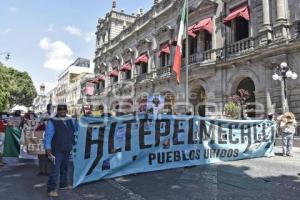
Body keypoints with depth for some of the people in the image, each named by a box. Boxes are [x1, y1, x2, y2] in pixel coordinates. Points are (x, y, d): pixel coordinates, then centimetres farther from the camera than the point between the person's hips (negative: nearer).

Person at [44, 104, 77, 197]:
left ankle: (63, 184, 34)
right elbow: (48, 136, -15)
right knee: (55, 170, -8)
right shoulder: (52, 122, -12)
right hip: (57, 151, -7)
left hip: (67, 151, 7)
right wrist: (48, 149, -20)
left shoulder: (70, 121, 6)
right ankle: (51, 189, 3)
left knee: (64, 168, 19)